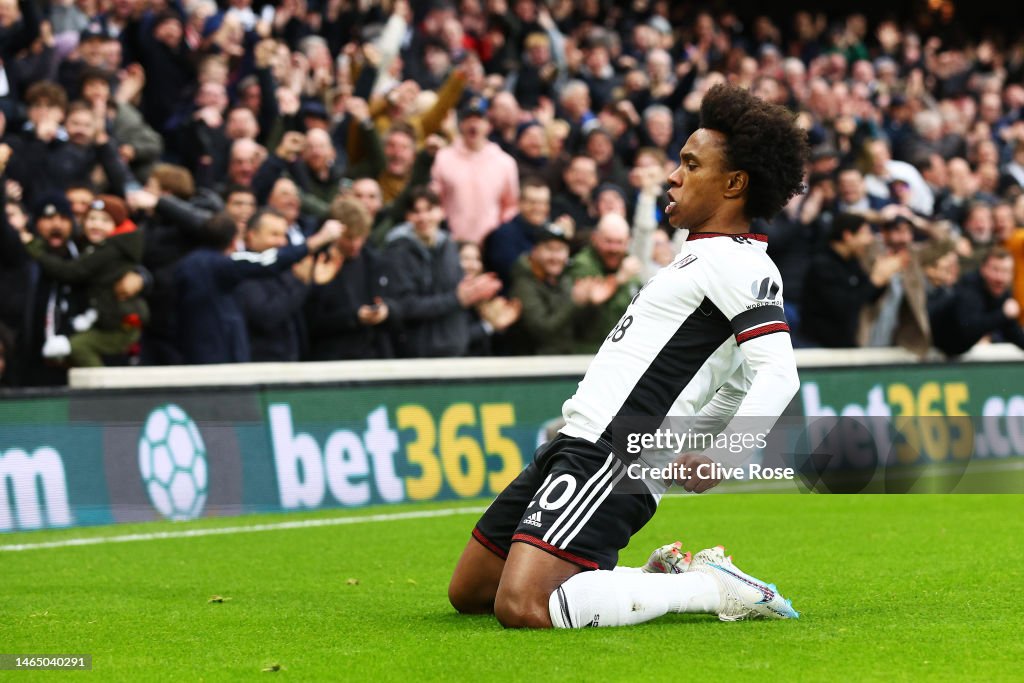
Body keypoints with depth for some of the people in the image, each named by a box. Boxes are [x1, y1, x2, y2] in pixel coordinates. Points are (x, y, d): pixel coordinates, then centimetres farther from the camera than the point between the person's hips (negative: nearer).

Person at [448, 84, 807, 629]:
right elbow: (736, 386, 30)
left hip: (611, 459, -10)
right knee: (468, 595, 14)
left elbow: (777, 374, -24)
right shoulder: (705, 256, 21)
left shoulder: (741, 263, -10)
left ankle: (713, 590, -11)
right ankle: (663, 579, 14)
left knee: (522, 607, -28)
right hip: (574, 442, 10)